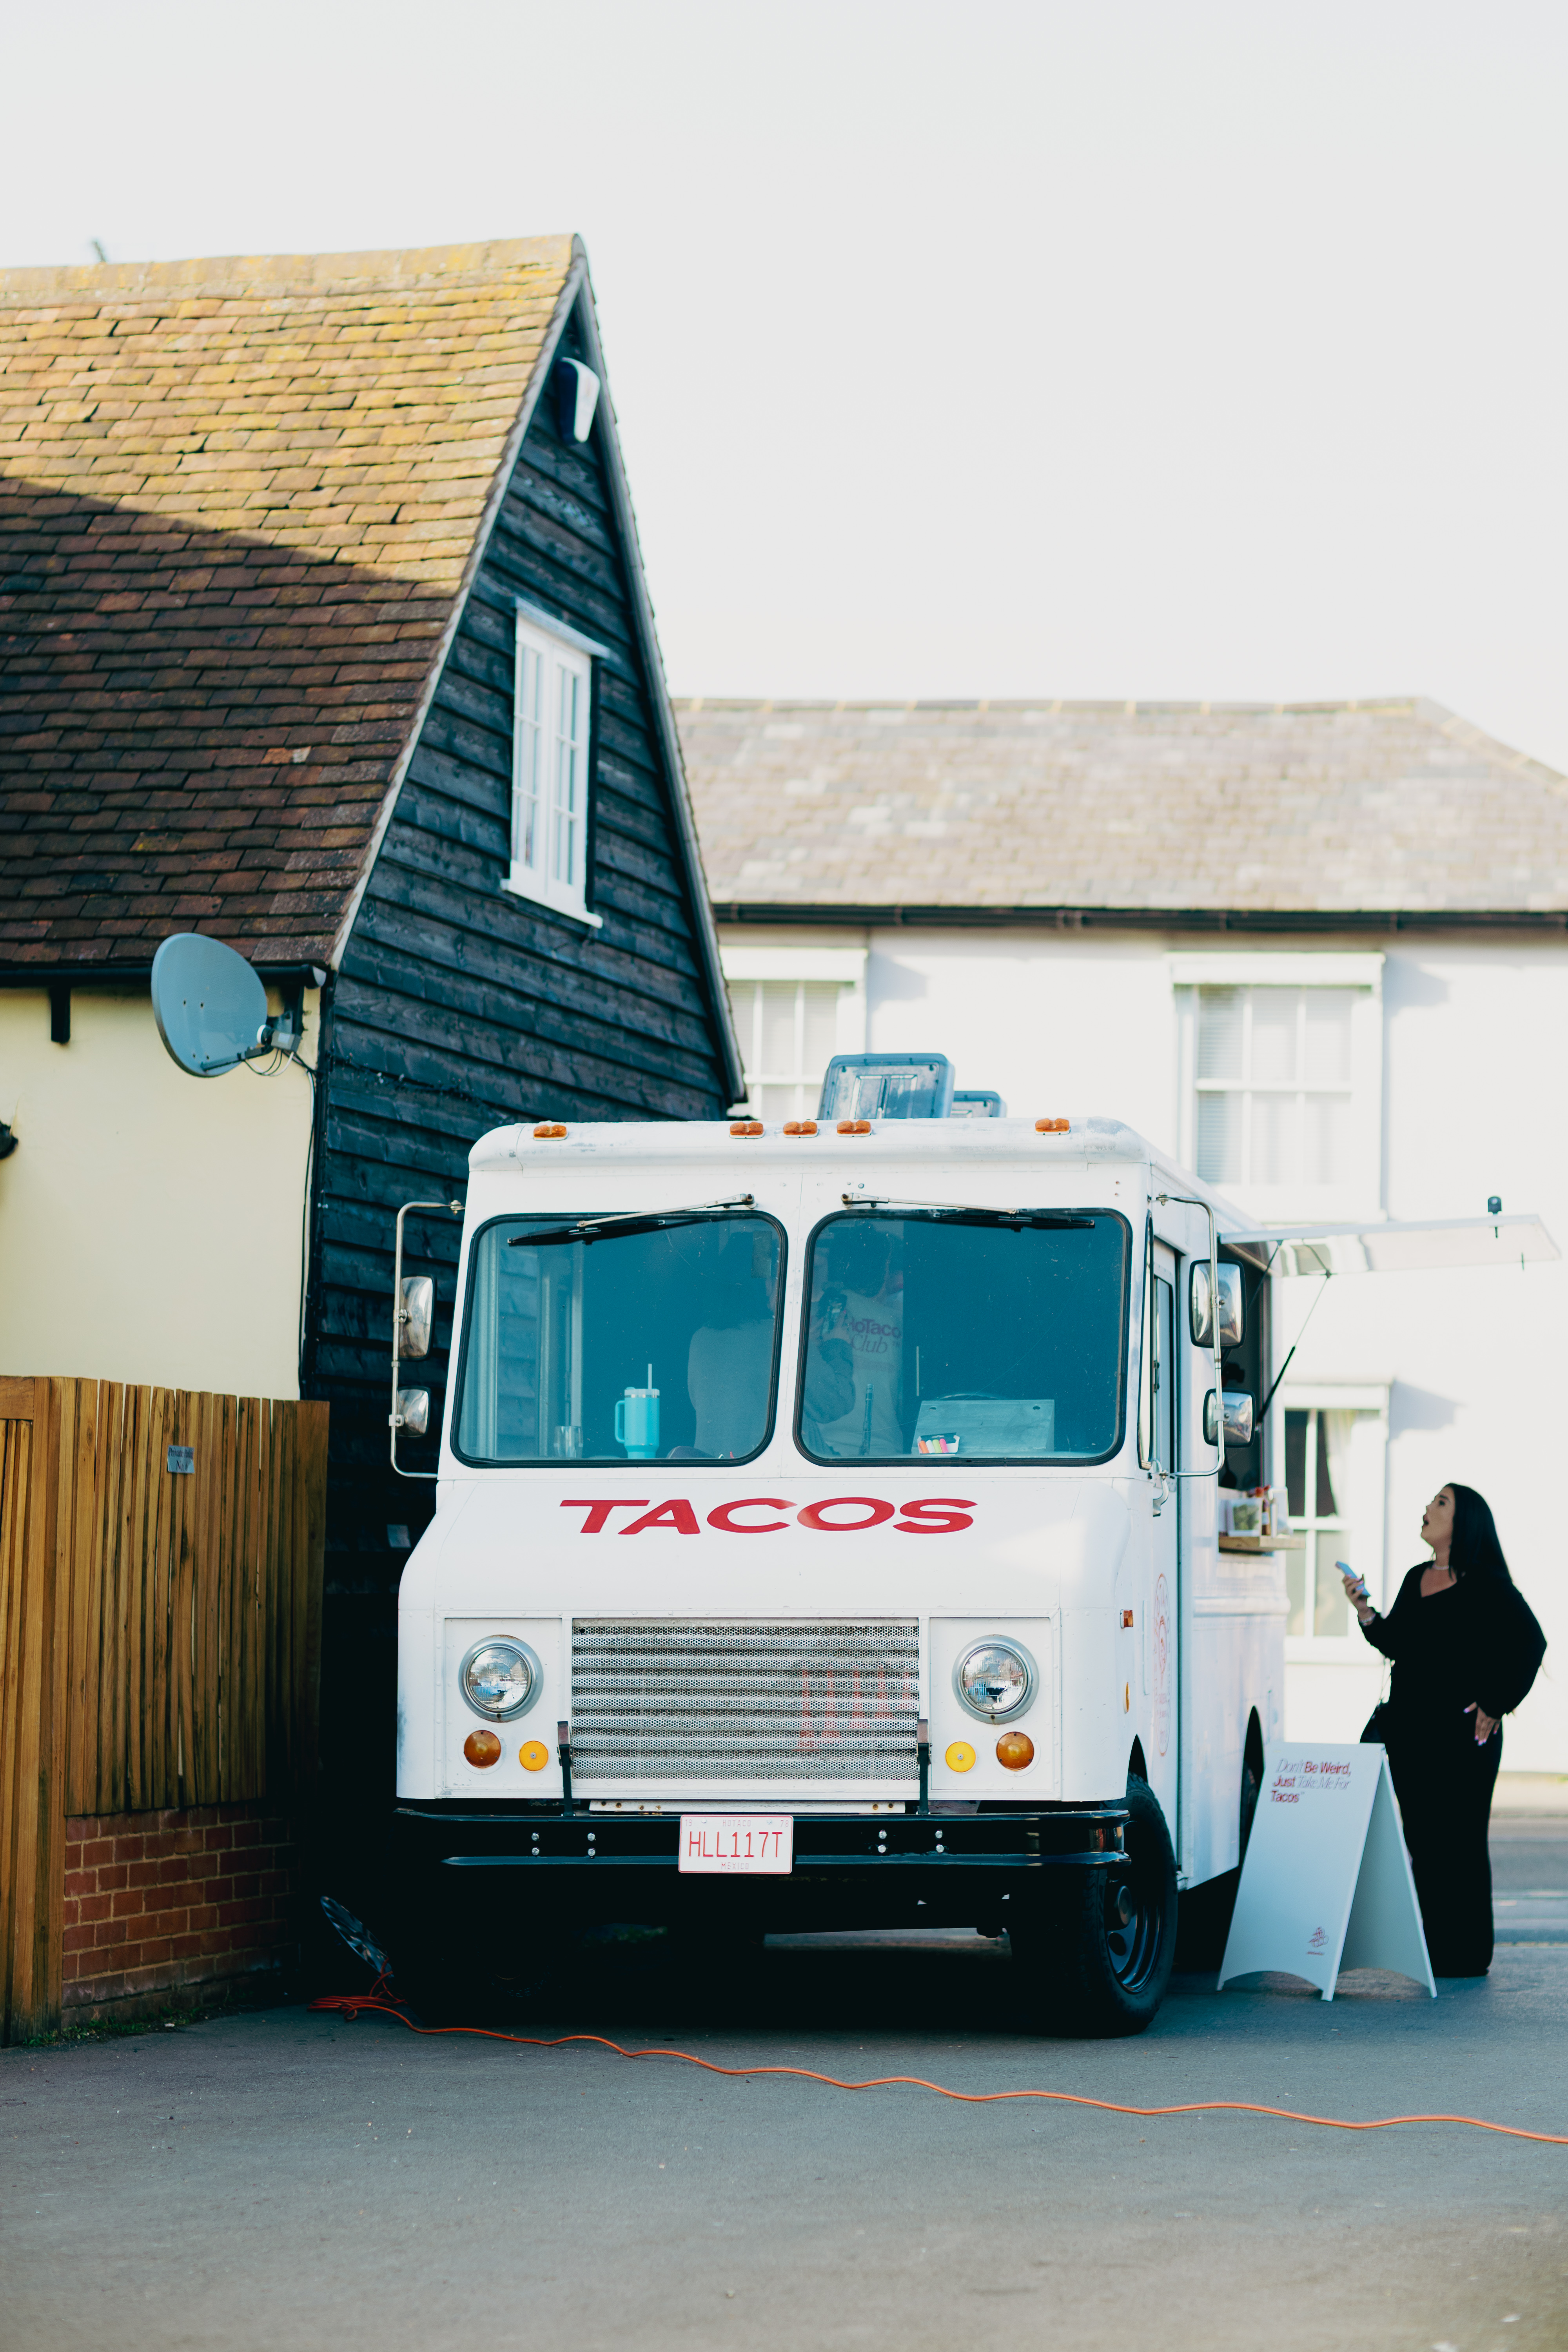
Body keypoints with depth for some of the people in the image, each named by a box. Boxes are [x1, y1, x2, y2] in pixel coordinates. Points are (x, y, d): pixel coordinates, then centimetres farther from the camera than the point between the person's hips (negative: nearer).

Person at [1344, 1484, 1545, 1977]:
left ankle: (1467, 1954, 1)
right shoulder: (1416, 1580, 14)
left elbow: (1529, 1644, -11)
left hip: (1463, 1733, -7)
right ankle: (1434, 1944, 15)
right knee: (1421, 1838, 8)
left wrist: (1495, 1706, -10)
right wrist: (1366, 1613, 0)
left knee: (1458, 1840, -4)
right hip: (1408, 1728, 7)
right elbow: (1395, 1645, 16)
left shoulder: (1487, 1586, -8)